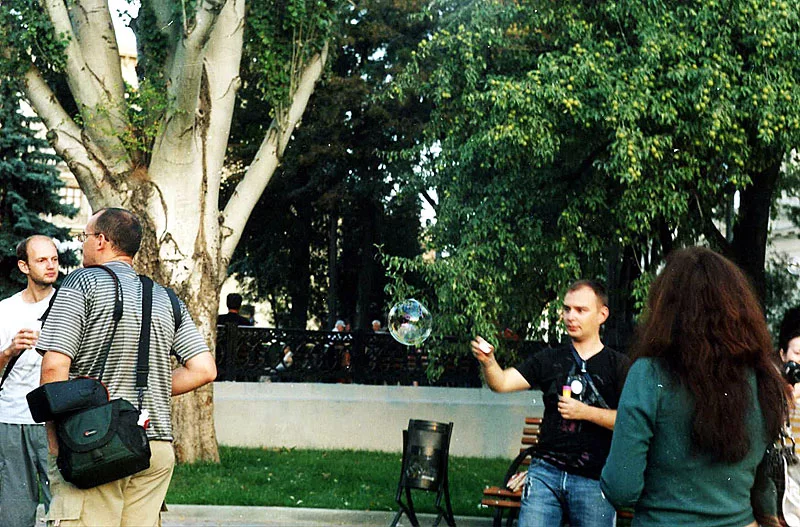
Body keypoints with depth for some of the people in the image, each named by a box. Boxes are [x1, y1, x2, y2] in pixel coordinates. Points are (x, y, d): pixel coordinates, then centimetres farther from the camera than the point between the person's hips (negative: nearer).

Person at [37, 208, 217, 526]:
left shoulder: (82, 282, -2)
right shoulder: (166, 298, 13)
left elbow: (55, 365, -11)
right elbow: (204, 370, 7)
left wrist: (55, 442, -5)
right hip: (158, 448, 5)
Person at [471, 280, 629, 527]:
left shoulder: (618, 365, 2)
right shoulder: (549, 359, 10)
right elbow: (502, 383, -1)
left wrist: (586, 412, -12)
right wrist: (488, 361, -21)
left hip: (594, 481, -2)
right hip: (546, 471, 2)